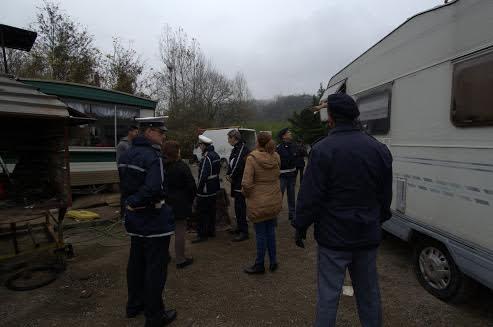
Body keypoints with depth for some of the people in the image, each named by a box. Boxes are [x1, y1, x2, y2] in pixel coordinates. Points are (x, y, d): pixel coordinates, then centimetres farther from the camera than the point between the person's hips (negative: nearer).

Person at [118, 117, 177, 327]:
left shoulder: (127, 155, 8)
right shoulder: (152, 156, -21)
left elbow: (124, 185, 12)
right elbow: (154, 189, -30)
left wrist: (131, 203, 6)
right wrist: (136, 202, -15)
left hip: (134, 217, 9)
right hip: (153, 219, -9)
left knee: (136, 262, 21)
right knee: (156, 266, 3)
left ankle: (134, 305, 38)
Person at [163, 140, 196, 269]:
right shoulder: (182, 167, -15)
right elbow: (191, 186, -12)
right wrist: (190, 200, 3)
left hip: (165, 203, 6)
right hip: (180, 204, -6)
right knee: (180, 231, 3)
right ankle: (180, 259, 13)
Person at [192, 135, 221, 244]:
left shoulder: (206, 157, -21)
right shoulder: (216, 155, 10)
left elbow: (203, 175, -24)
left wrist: (198, 189, -16)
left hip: (205, 189, -10)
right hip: (214, 188, 10)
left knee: (202, 212, -1)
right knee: (211, 210, 18)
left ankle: (202, 234, 6)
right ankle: (211, 231, 28)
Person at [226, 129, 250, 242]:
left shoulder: (243, 148, -16)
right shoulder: (235, 149, 15)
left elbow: (239, 165, -21)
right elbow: (231, 163, 16)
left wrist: (231, 176, -11)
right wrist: (228, 174, 1)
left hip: (241, 183, -10)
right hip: (236, 182, 10)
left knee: (240, 207, -7)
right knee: (237, 205, 17)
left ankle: (244, 232, 1)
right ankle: (239, 227, 30)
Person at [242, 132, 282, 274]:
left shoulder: (252, 158, -18)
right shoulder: (276, 157, -1)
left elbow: (246, 183, -22)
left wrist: (247, 194, -4)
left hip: (258, 202, -5)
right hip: (274, 201, 6)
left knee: (260, 234, 7)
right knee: (271, 231, 20)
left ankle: (259, 265, 24)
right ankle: (273, 261, 33)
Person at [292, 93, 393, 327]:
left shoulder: (323, 150, -16)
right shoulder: (379, 149, 2)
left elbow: (310, 196, -16)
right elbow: (386, 195, 11)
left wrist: (300, 227, -3)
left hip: (334, 237, -5)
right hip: (368, 237, 6)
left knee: (328, 294, 7)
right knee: (369, 292, 21)